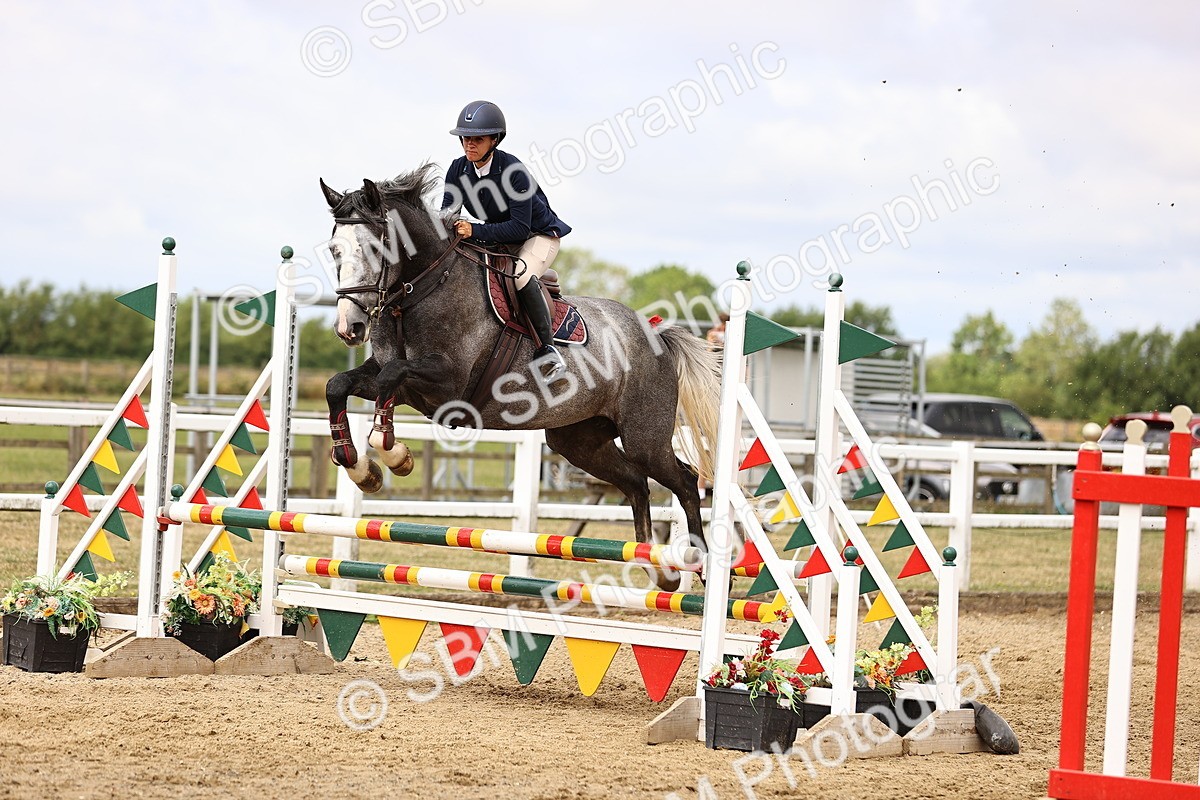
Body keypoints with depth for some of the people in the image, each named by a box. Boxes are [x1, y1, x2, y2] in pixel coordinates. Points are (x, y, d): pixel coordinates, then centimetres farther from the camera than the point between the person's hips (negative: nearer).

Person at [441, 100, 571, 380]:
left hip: (539, 235, -7)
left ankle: (547, 348, -25)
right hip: (498, 238, 7)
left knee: (521, 275, -35)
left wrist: (475, 231, -40)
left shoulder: (512, 170, -28)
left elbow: (520, 227, -31)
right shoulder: (459, 169, -9)